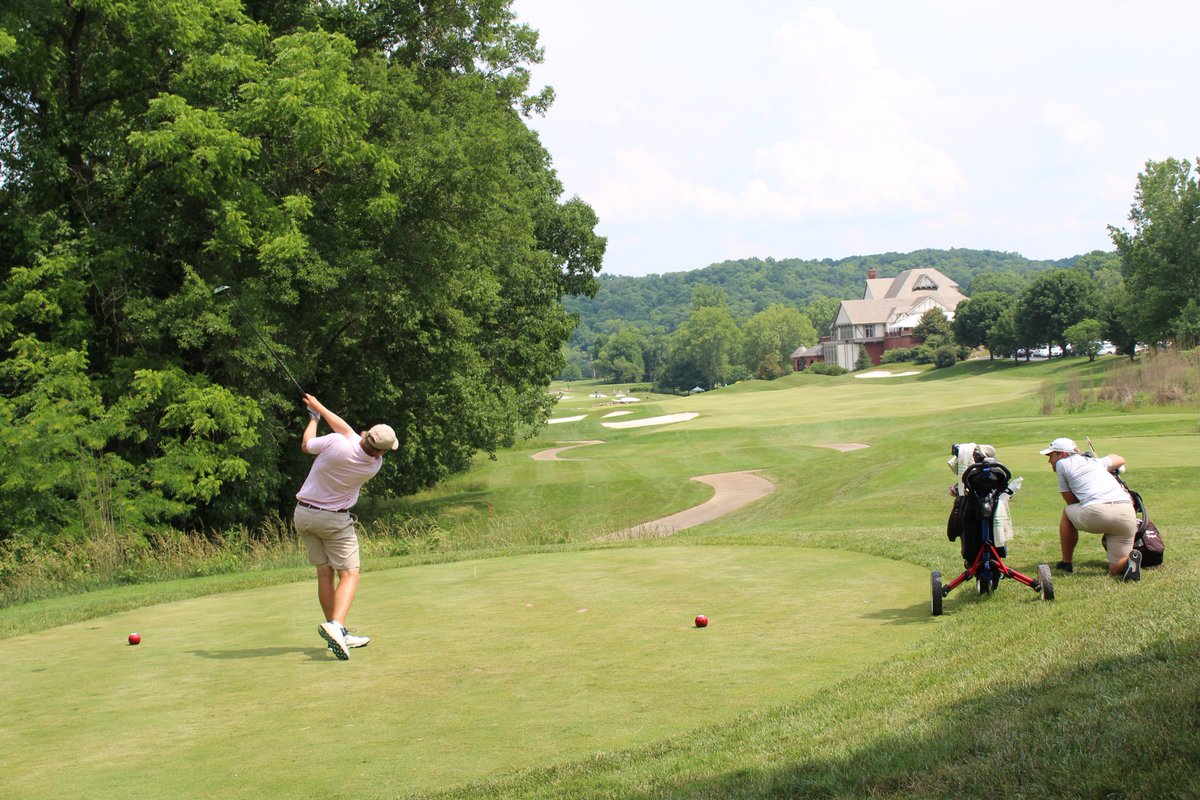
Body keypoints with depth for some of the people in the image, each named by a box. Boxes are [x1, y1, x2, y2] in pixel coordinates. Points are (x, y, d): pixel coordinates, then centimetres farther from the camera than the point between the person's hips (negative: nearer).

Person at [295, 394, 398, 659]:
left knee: (325, 573, 8)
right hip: (334, 519, -3)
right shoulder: (374, 465, -14)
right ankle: (335, 625, -24)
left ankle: (339, 635, 12)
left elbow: (306, 445, 0)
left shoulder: (336, 443, -23)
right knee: (349, 575, 1)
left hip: (304, 514, 3)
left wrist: (314, 416, 17)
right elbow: (346, 427, -1)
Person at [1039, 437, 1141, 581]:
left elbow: (1071, 501, 22)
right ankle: (1130, 560, -21)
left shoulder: (1062, 464, 18)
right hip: (1127, 513, 5)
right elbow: (1120, 460, 54)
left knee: (1067, 512, 28)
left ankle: (1066, 563, 28)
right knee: (1116, 569, 13)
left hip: (1096, 512, -5)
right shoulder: (1095, 461, 33)